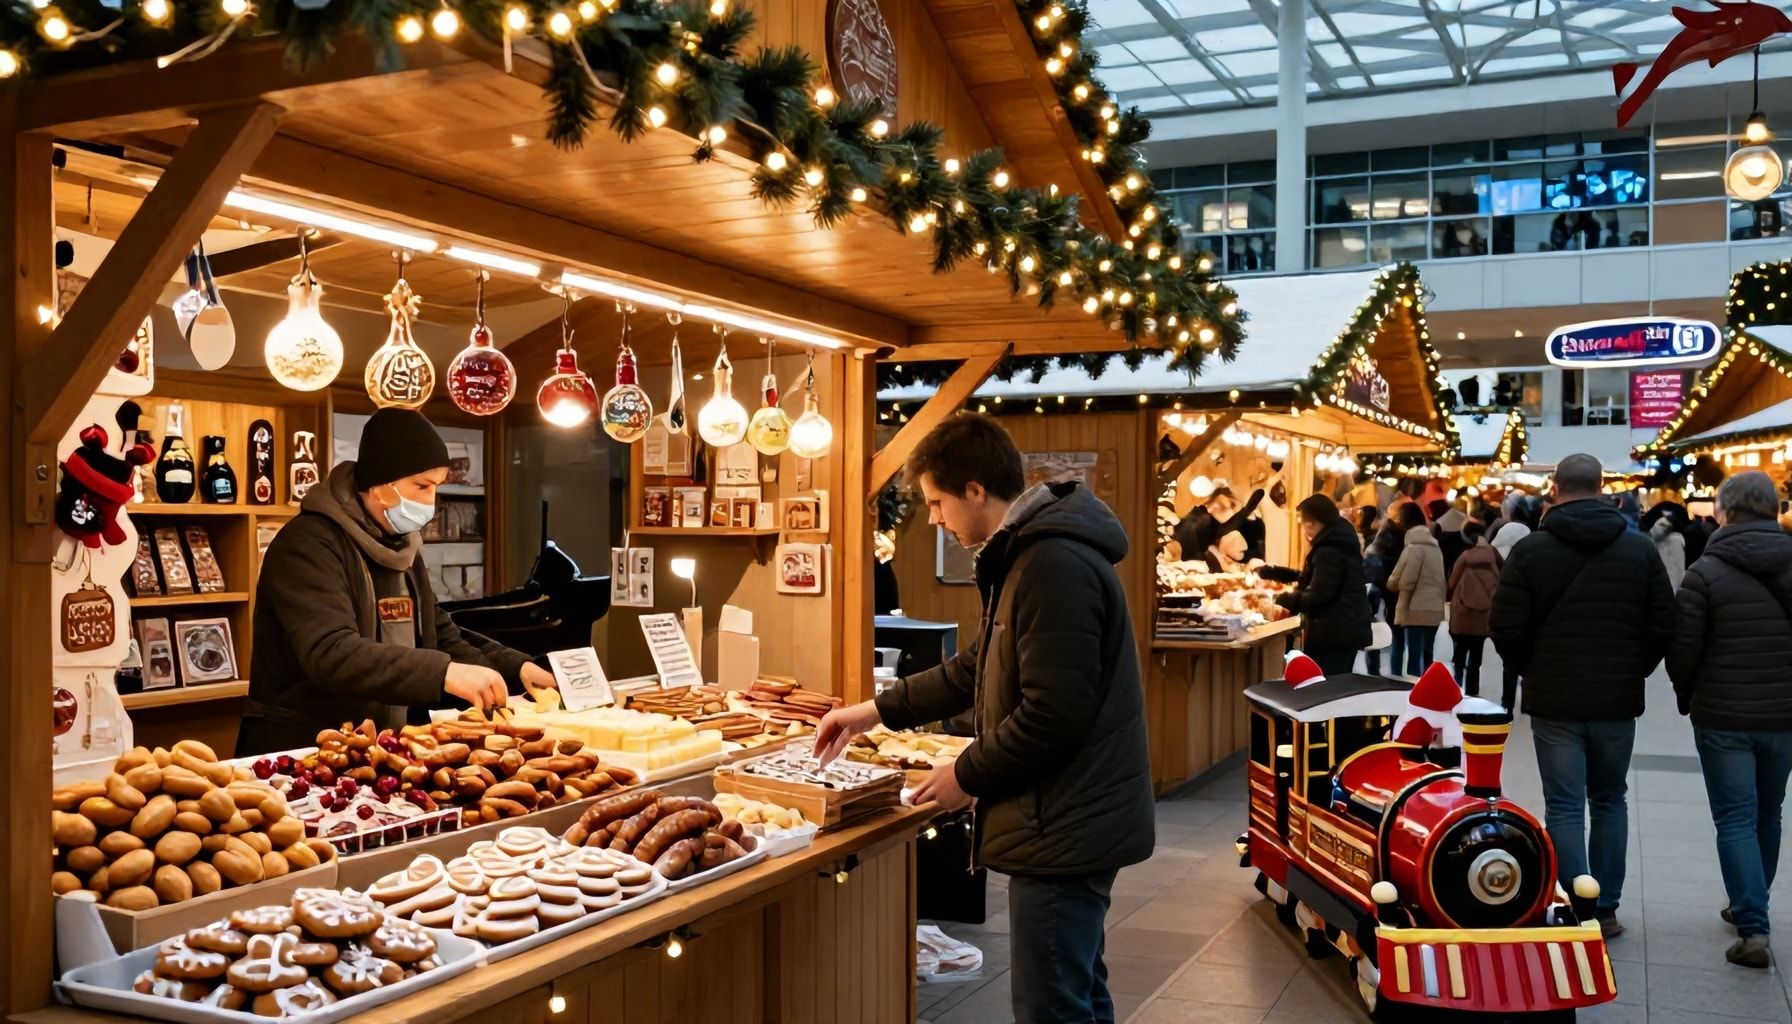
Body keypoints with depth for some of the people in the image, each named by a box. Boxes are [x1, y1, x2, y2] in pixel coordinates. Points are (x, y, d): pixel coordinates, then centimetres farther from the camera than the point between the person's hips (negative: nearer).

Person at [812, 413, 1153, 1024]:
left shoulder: (1053, 565, -22)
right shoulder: (1030, 551, 13)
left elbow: (1054, 714, -26)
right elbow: (979, 671, 22)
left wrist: (968, 775, -13)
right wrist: (878, 711, 21)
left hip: (1064, 826, -11)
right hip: (1071, 819, 11)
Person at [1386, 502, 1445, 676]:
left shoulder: (1415, 546, -14)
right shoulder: (1434, 545, 14)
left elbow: (1404, 581, -18)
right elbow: (1440, 580, 18)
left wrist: (1391, 581, 1)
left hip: (1416, 611, -8)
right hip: (1433, 610, 8)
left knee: (1414, 659, -6)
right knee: (1426, 657, 14)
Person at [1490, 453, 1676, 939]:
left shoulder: (1530, 550, -7)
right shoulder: (1640, 548, -1)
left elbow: (1507, 630, -9)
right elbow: (1663, 626, -1)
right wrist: (1632, 671, 14)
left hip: (1554, 700, -2)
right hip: (1619, 700, 2)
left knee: (1565, 808, 3)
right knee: (1609, 802, 16)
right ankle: (1605, 910, 20)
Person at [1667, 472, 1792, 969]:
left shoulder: (1706, 572, -13)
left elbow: (1682, 649, -12)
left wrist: (1687, 696, 7)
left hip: (1723, 716, -4)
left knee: (1736, 820, 2)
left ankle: (1752, 928, -5)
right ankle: (1750, 908, 32)